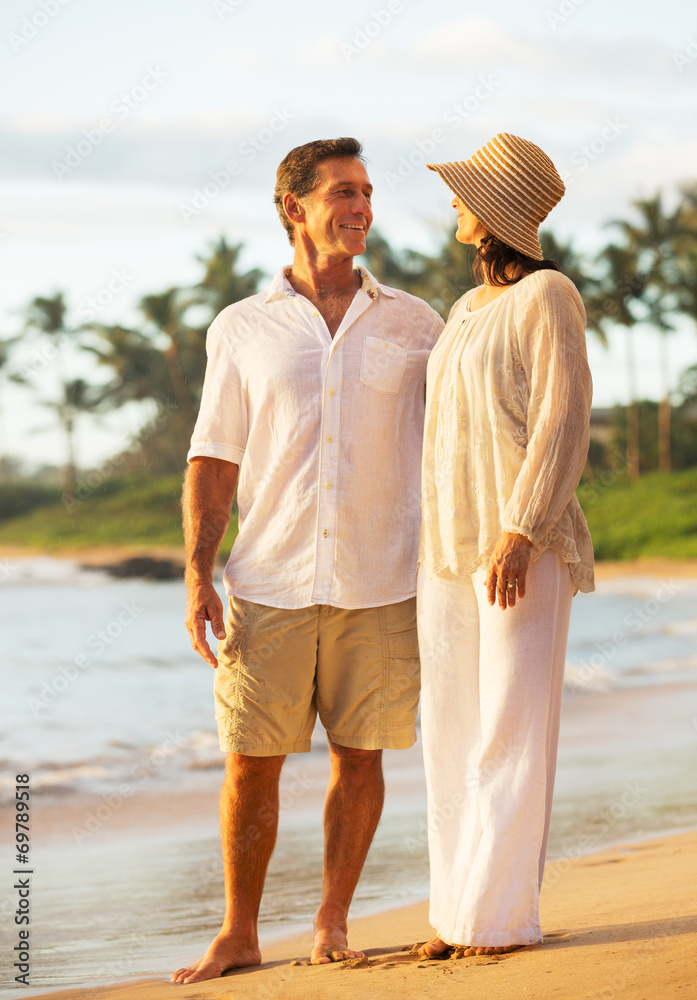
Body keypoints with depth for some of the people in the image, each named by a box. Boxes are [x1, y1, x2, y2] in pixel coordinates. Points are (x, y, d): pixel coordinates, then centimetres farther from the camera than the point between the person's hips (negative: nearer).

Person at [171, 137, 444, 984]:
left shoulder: (413, 325, 6)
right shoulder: (241, 330, 5)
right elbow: (212, 465, 5)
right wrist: (198, 576, -5)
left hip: (380, 587, 1)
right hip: (271, 587, 0)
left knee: (359, 755, 4)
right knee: (250, 761, 1)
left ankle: (332, 923, 20)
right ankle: (237, 936, 14)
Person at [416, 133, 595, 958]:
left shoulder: (547, 296, -7)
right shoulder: (466, 312, 17)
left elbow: (564, 422, -14)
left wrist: (520, 536, -23)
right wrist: (430, 550, 17)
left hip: (523, 547, -8)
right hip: (450, 547, 8)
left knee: (513, 728, -6)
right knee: (452, 728, 6)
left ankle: (501, 915, -2)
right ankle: (461, 910, 12)